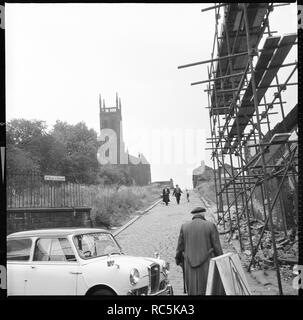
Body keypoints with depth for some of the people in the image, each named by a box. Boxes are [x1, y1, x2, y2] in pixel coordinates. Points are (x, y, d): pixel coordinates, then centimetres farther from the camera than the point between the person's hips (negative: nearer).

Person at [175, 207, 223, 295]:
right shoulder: (210, 226, -6)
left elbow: (180, 247, 4)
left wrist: (178, 260, 21)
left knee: (193, 292, 15)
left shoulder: (184, 227, 0)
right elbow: (217, 247, -5)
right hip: (207, 266, -2)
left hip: (191, 267, 2)